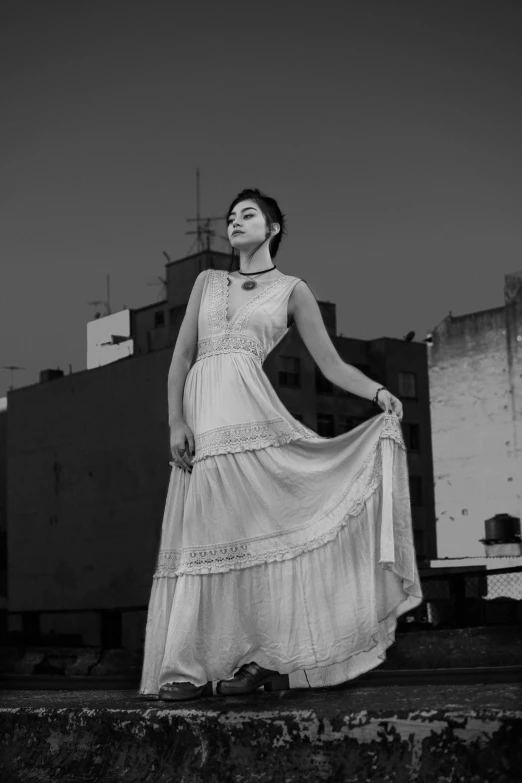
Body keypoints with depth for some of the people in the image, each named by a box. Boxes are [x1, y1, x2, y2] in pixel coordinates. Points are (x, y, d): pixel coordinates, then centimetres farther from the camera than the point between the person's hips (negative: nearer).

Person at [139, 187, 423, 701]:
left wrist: (379, 392, -13)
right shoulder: (207, 282, 21)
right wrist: (176, 422, 0)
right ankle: (193, 667, 2)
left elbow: (332, 364, 6)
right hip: (203, 416, 3)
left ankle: (260, 658, -2)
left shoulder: (291, 289, 12)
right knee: (207, 534, 0)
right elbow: (182, 356, 13)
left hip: (251, 413, -3)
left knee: (253, 527, -8)